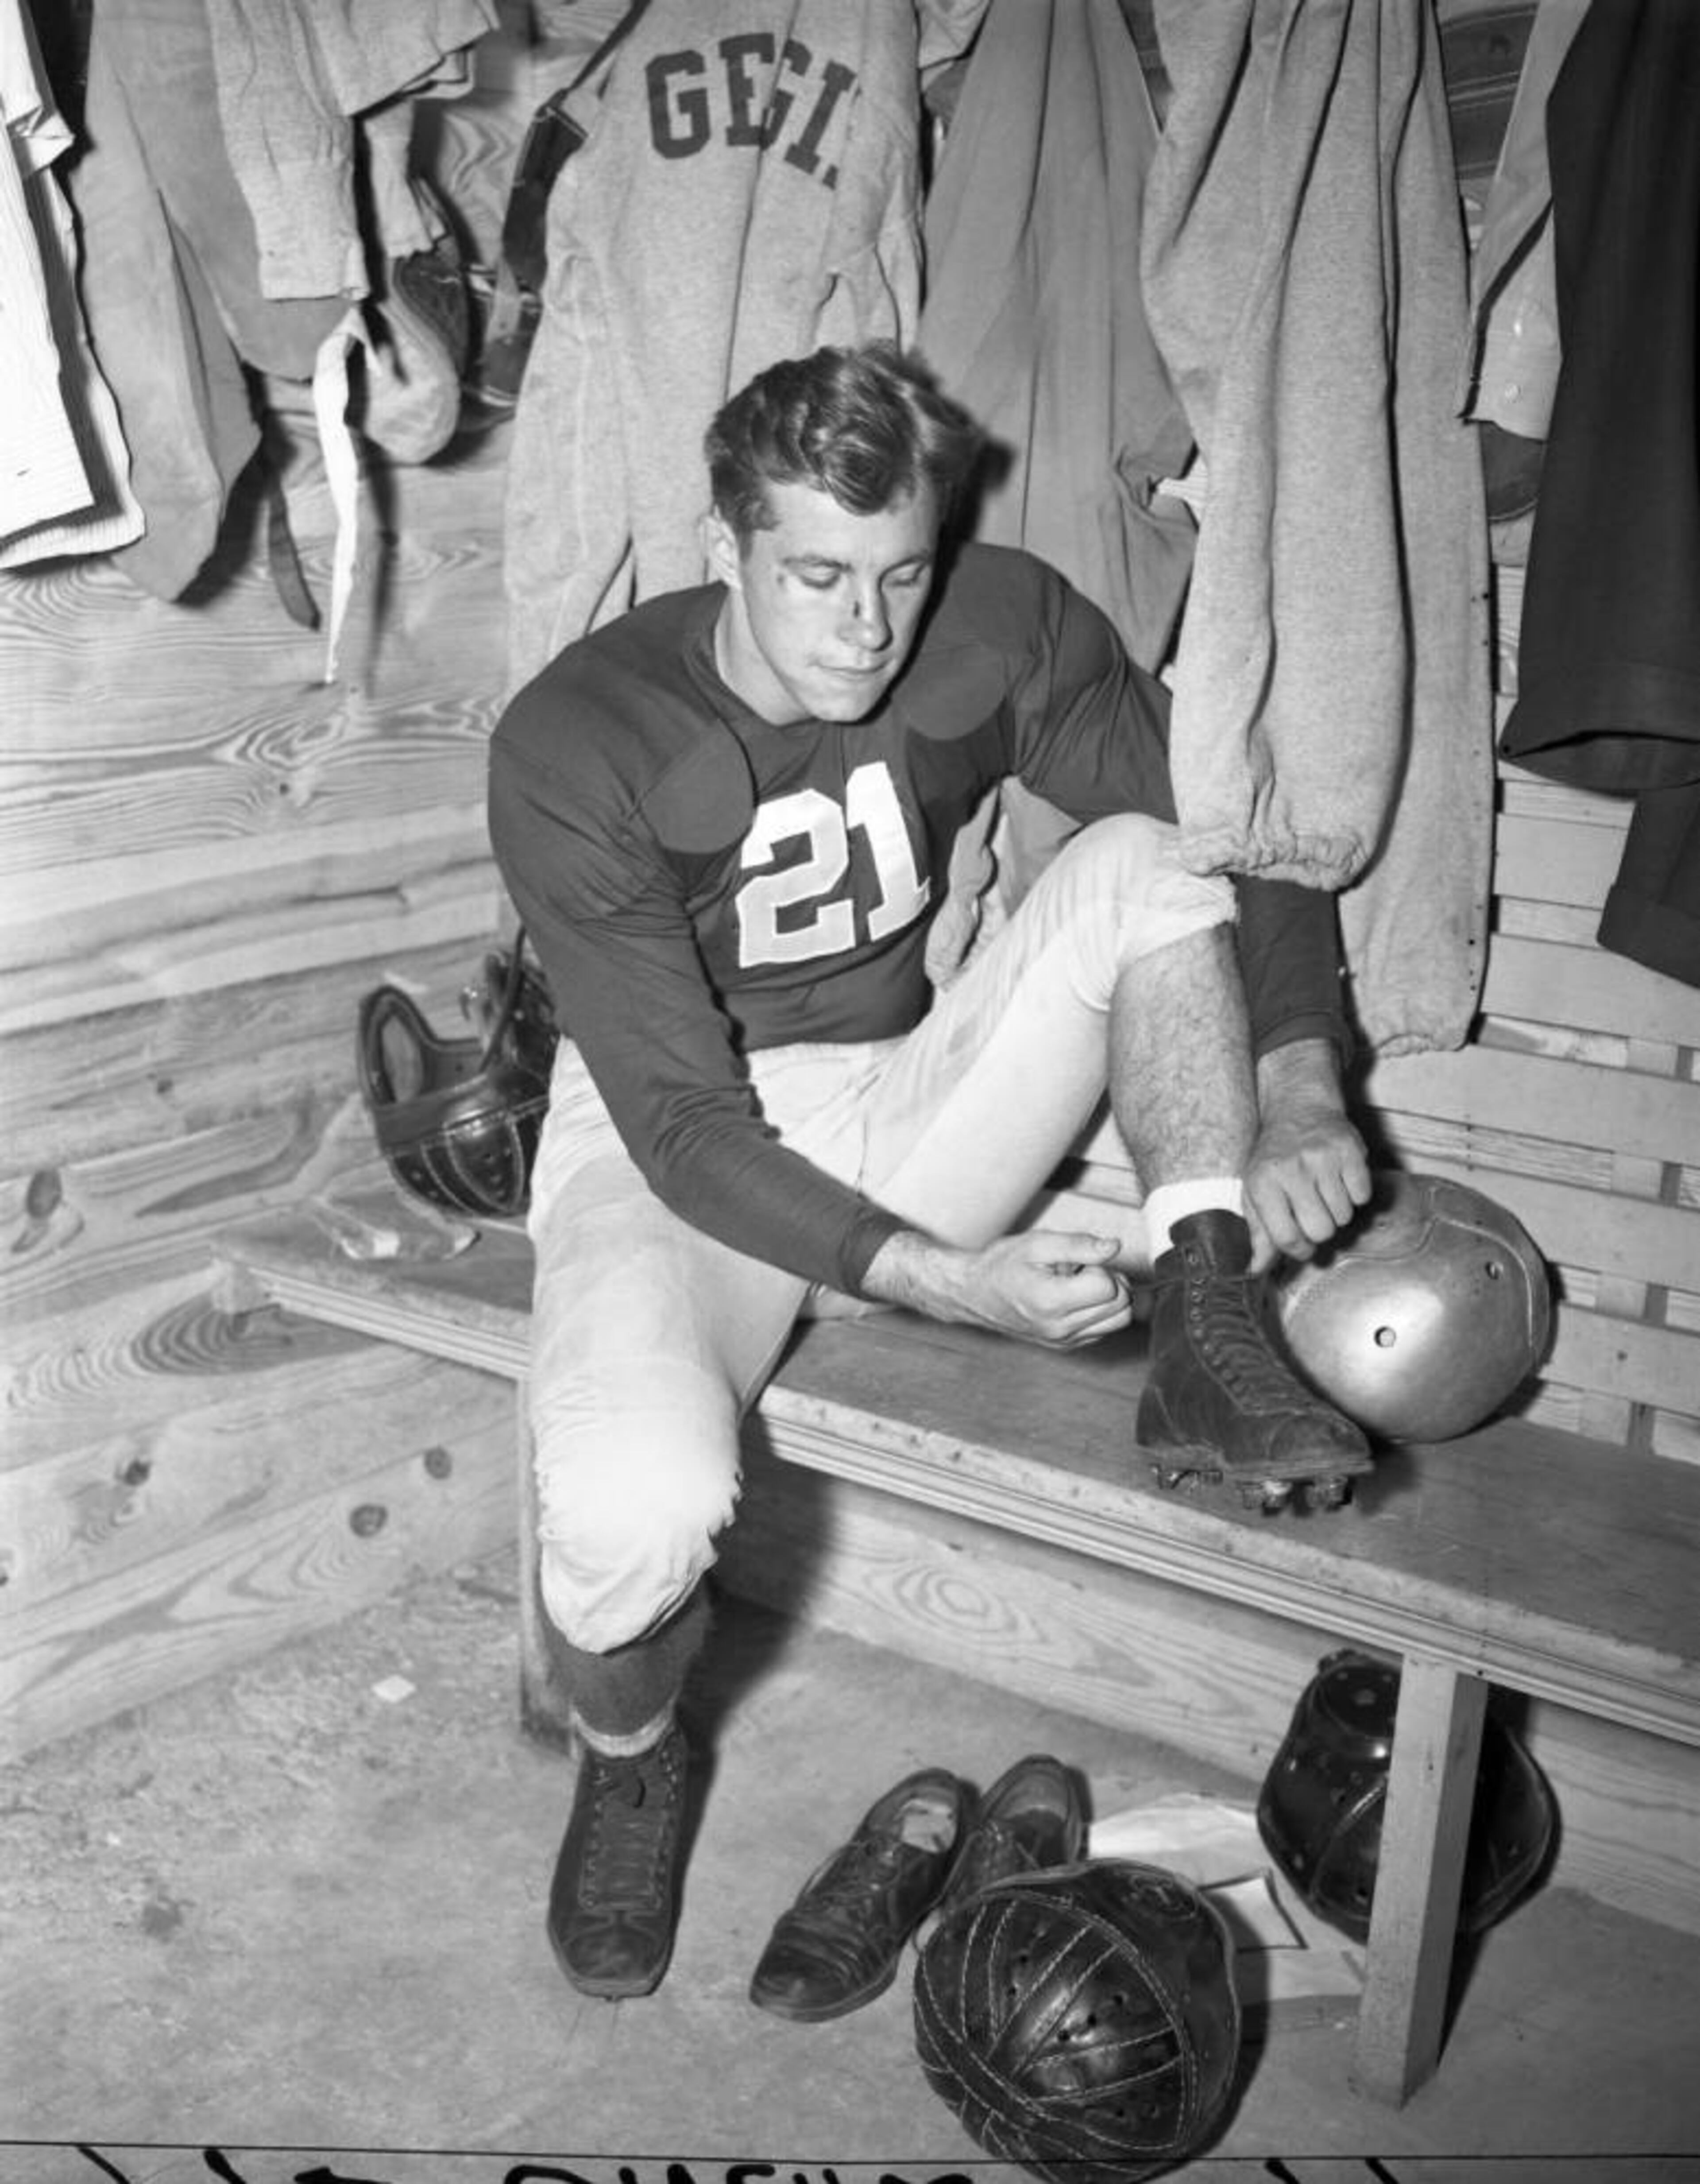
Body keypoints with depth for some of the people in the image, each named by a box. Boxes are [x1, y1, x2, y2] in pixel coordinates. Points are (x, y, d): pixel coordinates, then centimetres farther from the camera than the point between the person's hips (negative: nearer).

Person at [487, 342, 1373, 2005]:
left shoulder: (1004, 626, -9)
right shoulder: (575, 747, -19)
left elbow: (1245, 843, -4)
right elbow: (688, 1127, -22)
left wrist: (1300, 1089, -21)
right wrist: (950, 1283, -31)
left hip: (904, 1118, 3)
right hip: (678, 1154, -3)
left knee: (1141, 861, -17)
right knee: (641, 1499, -33)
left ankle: (1206, 1339, -19)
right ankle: (627, 1751, 4)